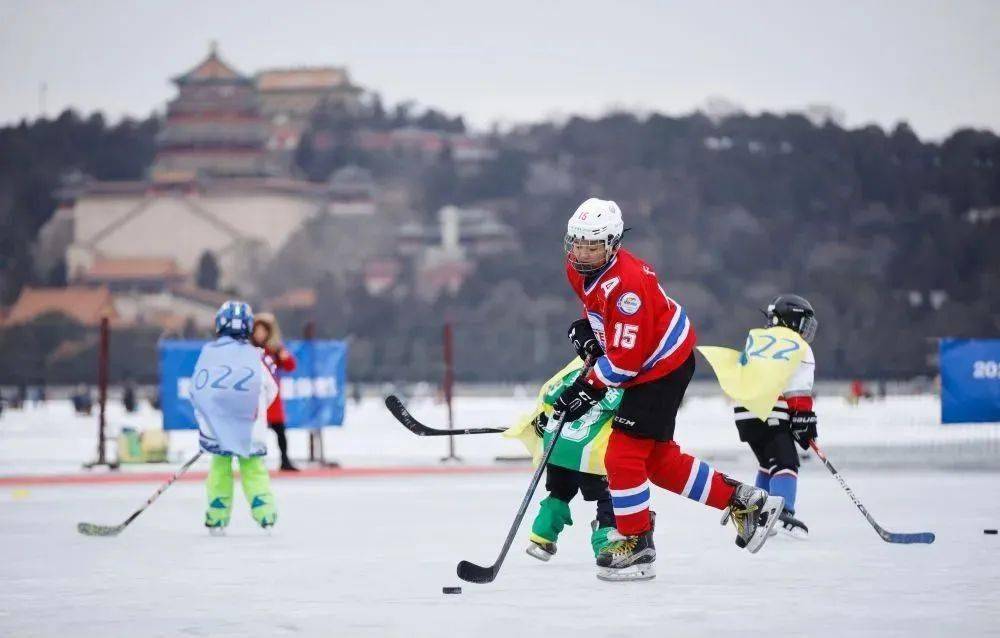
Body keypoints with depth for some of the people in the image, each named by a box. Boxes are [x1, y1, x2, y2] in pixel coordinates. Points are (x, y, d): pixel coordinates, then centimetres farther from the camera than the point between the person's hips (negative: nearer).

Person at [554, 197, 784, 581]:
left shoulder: (625, 283, -30)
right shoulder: (578, 267, -2)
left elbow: (626, 359, -29)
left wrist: (589, 390, -25)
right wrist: (586, 328, 5)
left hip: (663, 368, -10)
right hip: (646, 366, 10)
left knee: (623, 456, -10)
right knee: (658, 458, 14)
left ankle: (636, 547, 2)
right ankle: (743, 502, 23)